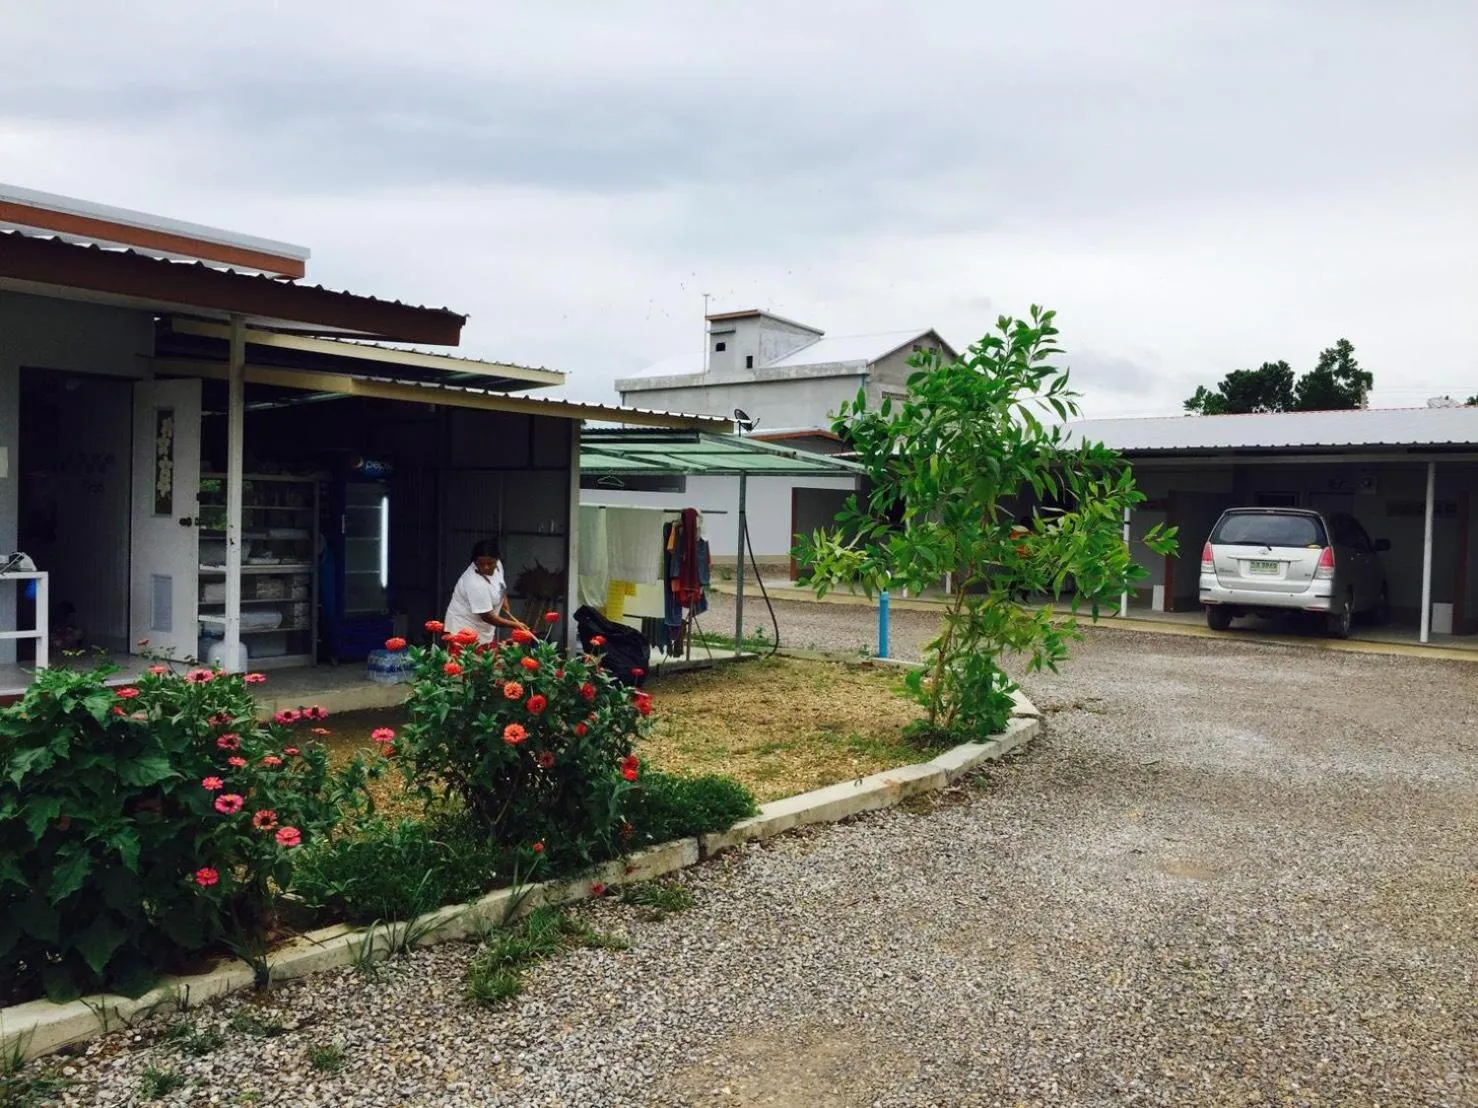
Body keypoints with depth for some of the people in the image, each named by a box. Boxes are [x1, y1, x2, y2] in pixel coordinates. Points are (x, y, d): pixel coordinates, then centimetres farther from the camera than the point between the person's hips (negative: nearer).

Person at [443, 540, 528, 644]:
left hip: (484, 628, 8)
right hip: (464, 629, -8)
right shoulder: (475, 584, -31)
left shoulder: (498, 566, -7)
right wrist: (515, 625, -16)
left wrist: (508, 614, 7)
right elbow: (488, 617, -25)